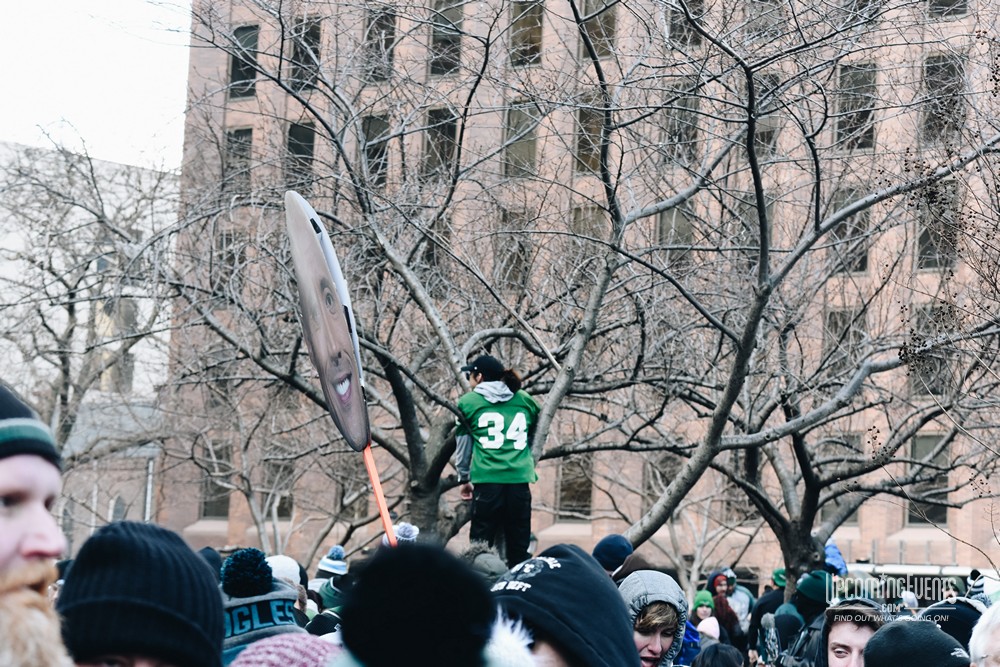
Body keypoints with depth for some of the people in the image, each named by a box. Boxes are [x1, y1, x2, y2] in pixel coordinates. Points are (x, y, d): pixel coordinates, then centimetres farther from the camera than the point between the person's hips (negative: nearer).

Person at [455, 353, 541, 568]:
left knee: (480, 544, 2)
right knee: (518, 545, 9)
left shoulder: (468, 402, 5)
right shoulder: (526, 401, 13)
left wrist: (464, 478, 25)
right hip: (520, 480, 3)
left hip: (487, 480, -3)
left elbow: (463, 444, 14)